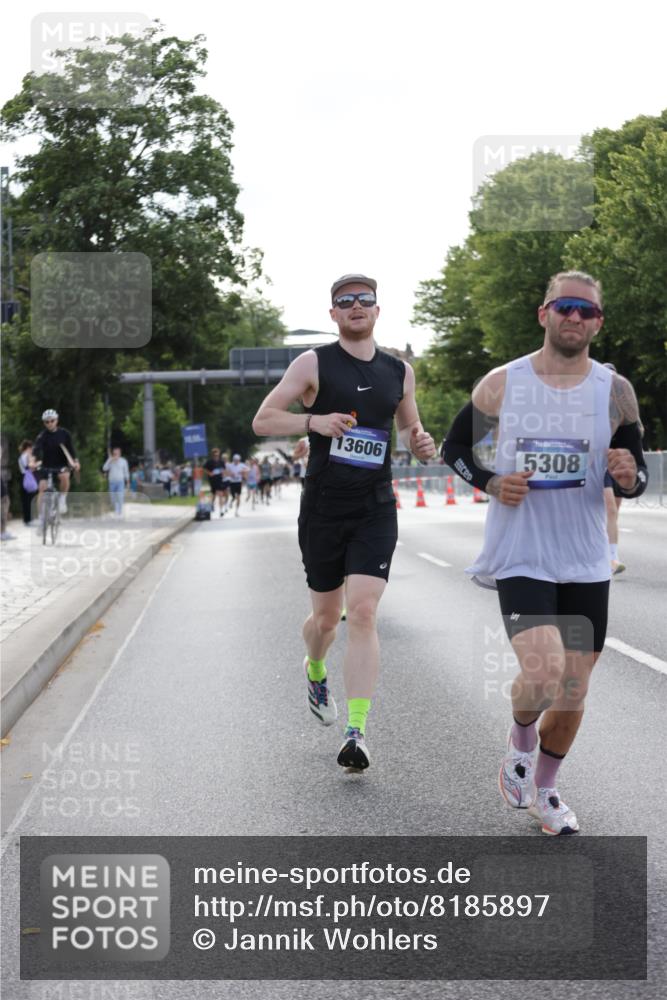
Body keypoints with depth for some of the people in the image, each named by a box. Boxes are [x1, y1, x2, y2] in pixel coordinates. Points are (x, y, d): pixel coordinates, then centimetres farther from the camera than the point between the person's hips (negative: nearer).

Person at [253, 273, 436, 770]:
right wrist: (314, 420, -20)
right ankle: (315, 672, 47)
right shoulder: (314, 364, -1)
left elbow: (410, 426, 24)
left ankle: (357, 733, -13)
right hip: (323, 508, -1)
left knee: (363, 614, -13)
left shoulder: (399, 371, 9)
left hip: (375, 509, 1)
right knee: (326, 616, 11)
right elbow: (262, 420, -4)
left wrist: (422, 444, 1)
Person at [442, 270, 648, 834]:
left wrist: (629, 478, -18)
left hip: (586, 562, 3)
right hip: (520, 556, -3)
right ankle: (521, 742, 13)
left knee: (574, 687, 9)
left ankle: (544, 789, 33)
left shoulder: (615, 392, 0)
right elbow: (454, 447, 8)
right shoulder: (501, 384, -3)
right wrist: (491, 483, -11)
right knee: (543, 671, -21)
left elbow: (637, 479, 7)